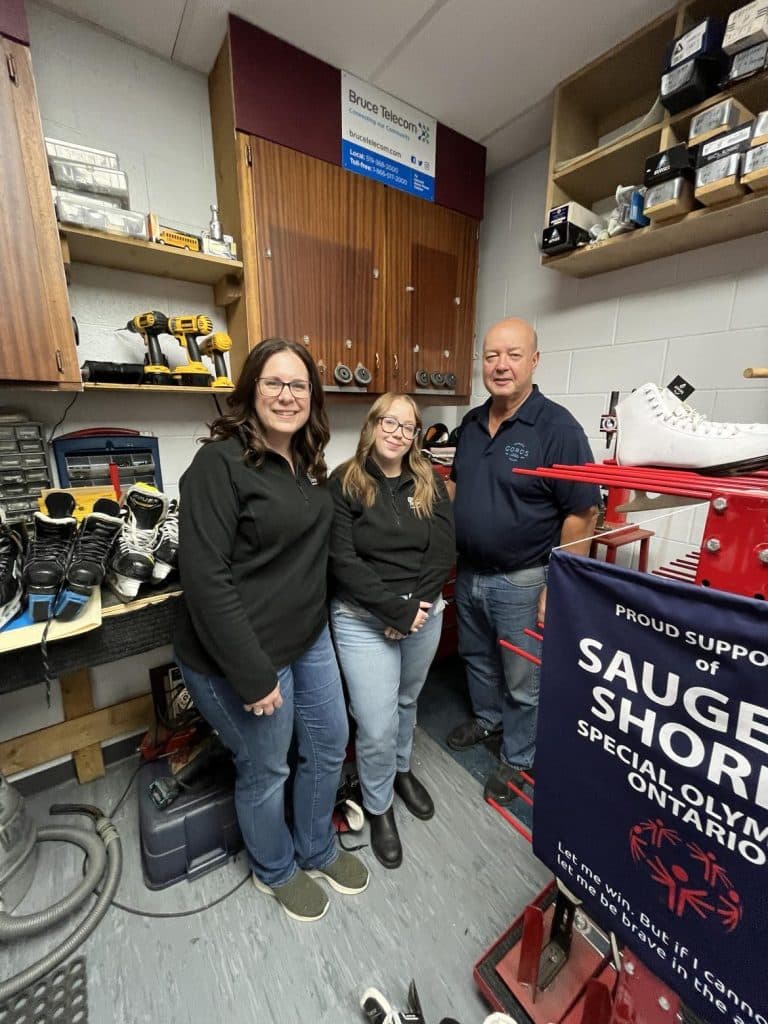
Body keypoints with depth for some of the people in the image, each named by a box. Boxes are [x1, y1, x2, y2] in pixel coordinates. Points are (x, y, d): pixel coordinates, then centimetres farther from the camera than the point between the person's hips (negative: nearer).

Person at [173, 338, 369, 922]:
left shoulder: (310, 464, 5)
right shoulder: (220, 463, -19)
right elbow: (206, 579, -23)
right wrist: (253, 675, -21)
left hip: (310, 639, 8)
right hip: (244, 654, -7)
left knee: (330, 747, 22)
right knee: (266, 772, 17)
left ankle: (317, 850, 52)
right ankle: (276, 871, 50)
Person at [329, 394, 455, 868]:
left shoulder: (430, 484, 1)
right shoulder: (345, 483, -10)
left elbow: (444, 553, -3)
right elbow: (343, 562, -16)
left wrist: (417, 605, -14)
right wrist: (397, 610, -18)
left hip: (426, 614, 4)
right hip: (365, 621, -3)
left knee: (406, 702, 24)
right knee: (377, 727, 3)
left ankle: (402, 770, 54)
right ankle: (379, 808, 35)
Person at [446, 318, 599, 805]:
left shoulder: (557, 427, -17)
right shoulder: (472, 422, 3)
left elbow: (582, 514, -17)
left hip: (522, 581, -6)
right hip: (469, 572, 7)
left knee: (523, 679, 15)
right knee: (478, 658, 26)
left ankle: (518, 757, 40)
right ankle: (488, 717, 54)